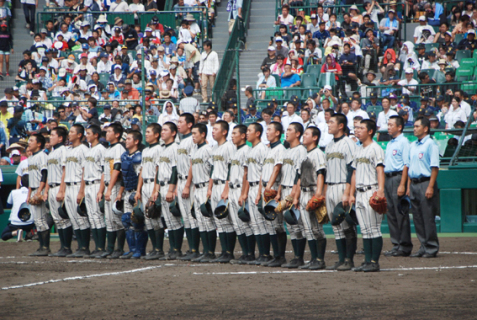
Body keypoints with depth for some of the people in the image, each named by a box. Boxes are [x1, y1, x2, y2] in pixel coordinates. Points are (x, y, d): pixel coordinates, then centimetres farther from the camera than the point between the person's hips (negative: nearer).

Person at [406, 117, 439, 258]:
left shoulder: (430, 144, -8)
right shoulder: (413, 145, 16)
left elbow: (435, 167, -13)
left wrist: (430, 187, -19)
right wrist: (409, 186, 15)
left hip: (425, 183, -8)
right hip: (414, 184, 8)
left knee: (428, 218, -6)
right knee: (417, 218, 8)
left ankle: (432, 248, 0)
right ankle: (423, 247, 14)